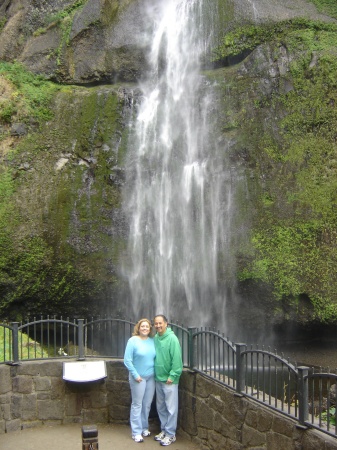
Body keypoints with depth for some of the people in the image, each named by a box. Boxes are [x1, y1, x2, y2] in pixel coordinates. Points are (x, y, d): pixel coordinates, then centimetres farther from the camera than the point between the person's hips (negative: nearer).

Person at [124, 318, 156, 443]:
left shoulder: (152, 341, 2)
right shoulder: (133, 341, -11)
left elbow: (156, 358, 9)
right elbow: (127, 360, -12)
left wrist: (156, 372, 1)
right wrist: (135, 375, -13)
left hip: (151, 377, 4)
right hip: (138, 377, -4)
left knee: (147, 404, 14)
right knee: (137, 405, 3)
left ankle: (144, 428, 29)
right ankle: (136, 432, 11)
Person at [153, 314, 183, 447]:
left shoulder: (172, 338, -14)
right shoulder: (155, 338, 6)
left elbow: (177, 359, -16)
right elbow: (154, 357, 12)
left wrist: (172, 376, -18)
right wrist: (154, 374, 7)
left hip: (169, 380, -7)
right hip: (158, 379, 7)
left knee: (171, 408, 2)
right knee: (161, 407, 16)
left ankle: (170, 434, 13)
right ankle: (164, 430, 30)